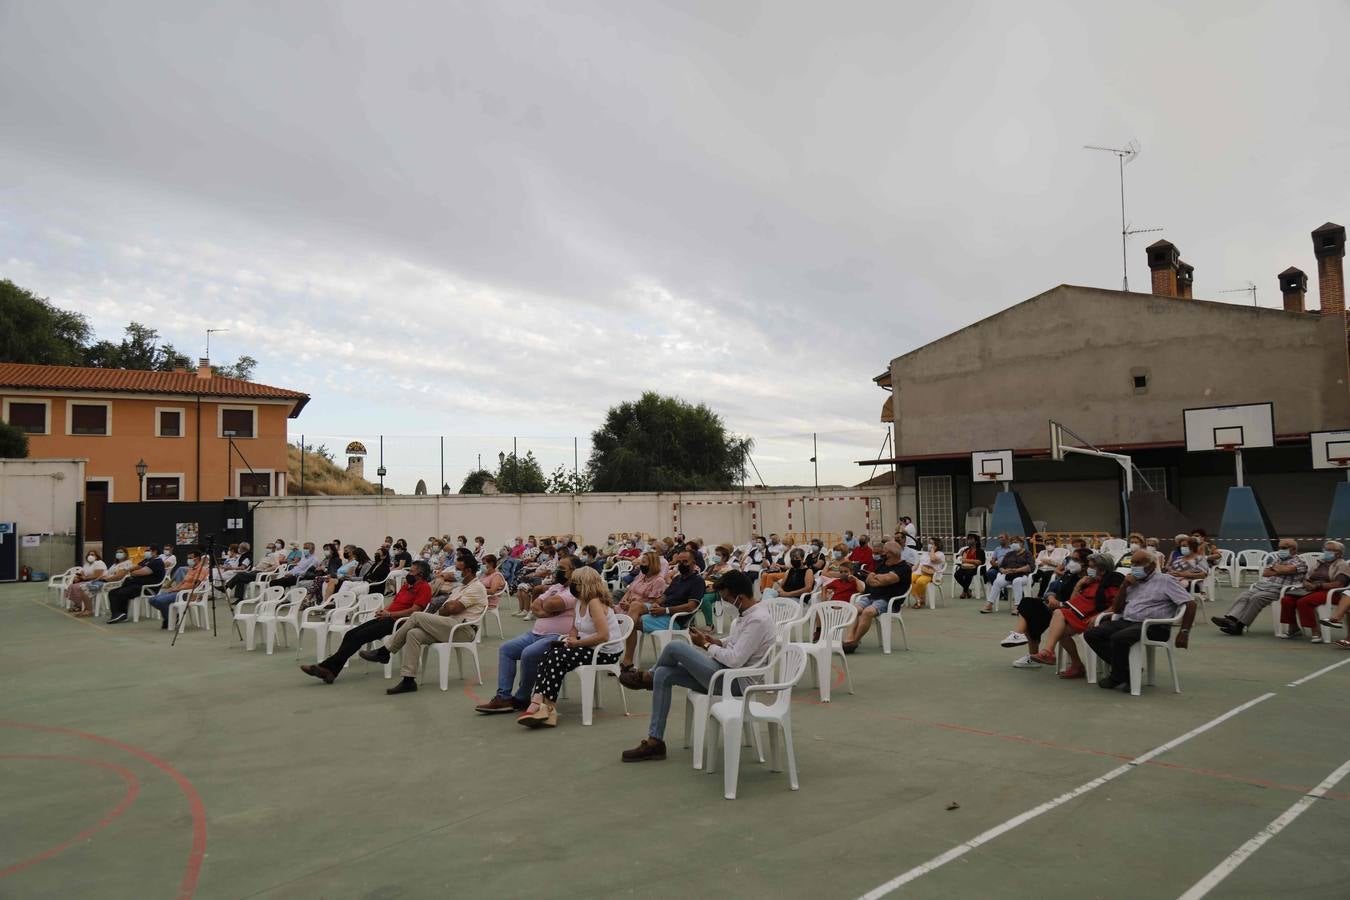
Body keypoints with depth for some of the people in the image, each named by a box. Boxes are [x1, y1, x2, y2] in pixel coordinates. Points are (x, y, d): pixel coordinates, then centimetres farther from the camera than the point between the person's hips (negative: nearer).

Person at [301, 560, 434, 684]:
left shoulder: (424, 587, -6)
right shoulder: (407, 584, 23)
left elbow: (414, 610, -16)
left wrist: (389, 614, -13)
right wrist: (383, 610, 3)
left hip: (397, 621, -9)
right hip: (386, 618, 9)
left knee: (358, 637, -20)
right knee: (350, 634, -8)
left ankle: (327, 667, -18)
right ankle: (330, 671, -16)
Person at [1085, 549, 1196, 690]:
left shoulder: (1166, 581, 3)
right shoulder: (1133, 582, 21)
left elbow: (1190, 604, -5)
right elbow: (1116, 609, 17)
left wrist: (1184, 632, -14)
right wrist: (1124, 586, 5)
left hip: (1153, 626, -7)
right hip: (1126, 621, 7)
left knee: (1119, 638, -35)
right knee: (1091, 634, -14)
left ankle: (1118, 677, -11)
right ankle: (1126, 668, -11)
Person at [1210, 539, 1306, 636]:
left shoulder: (1300, 561, 5)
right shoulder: (1277, 559, 27)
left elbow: (1286, 570, -16)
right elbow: (1265, 573, 15)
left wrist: (1275, 567, 5)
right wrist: (1280, 571, -1)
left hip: (1278, 590, -7)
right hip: (1261, 585, 8)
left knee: (1256, 598, -30)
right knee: (1243, 596, -17)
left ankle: (1240, 625, -34)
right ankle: (1231, 618, -35)